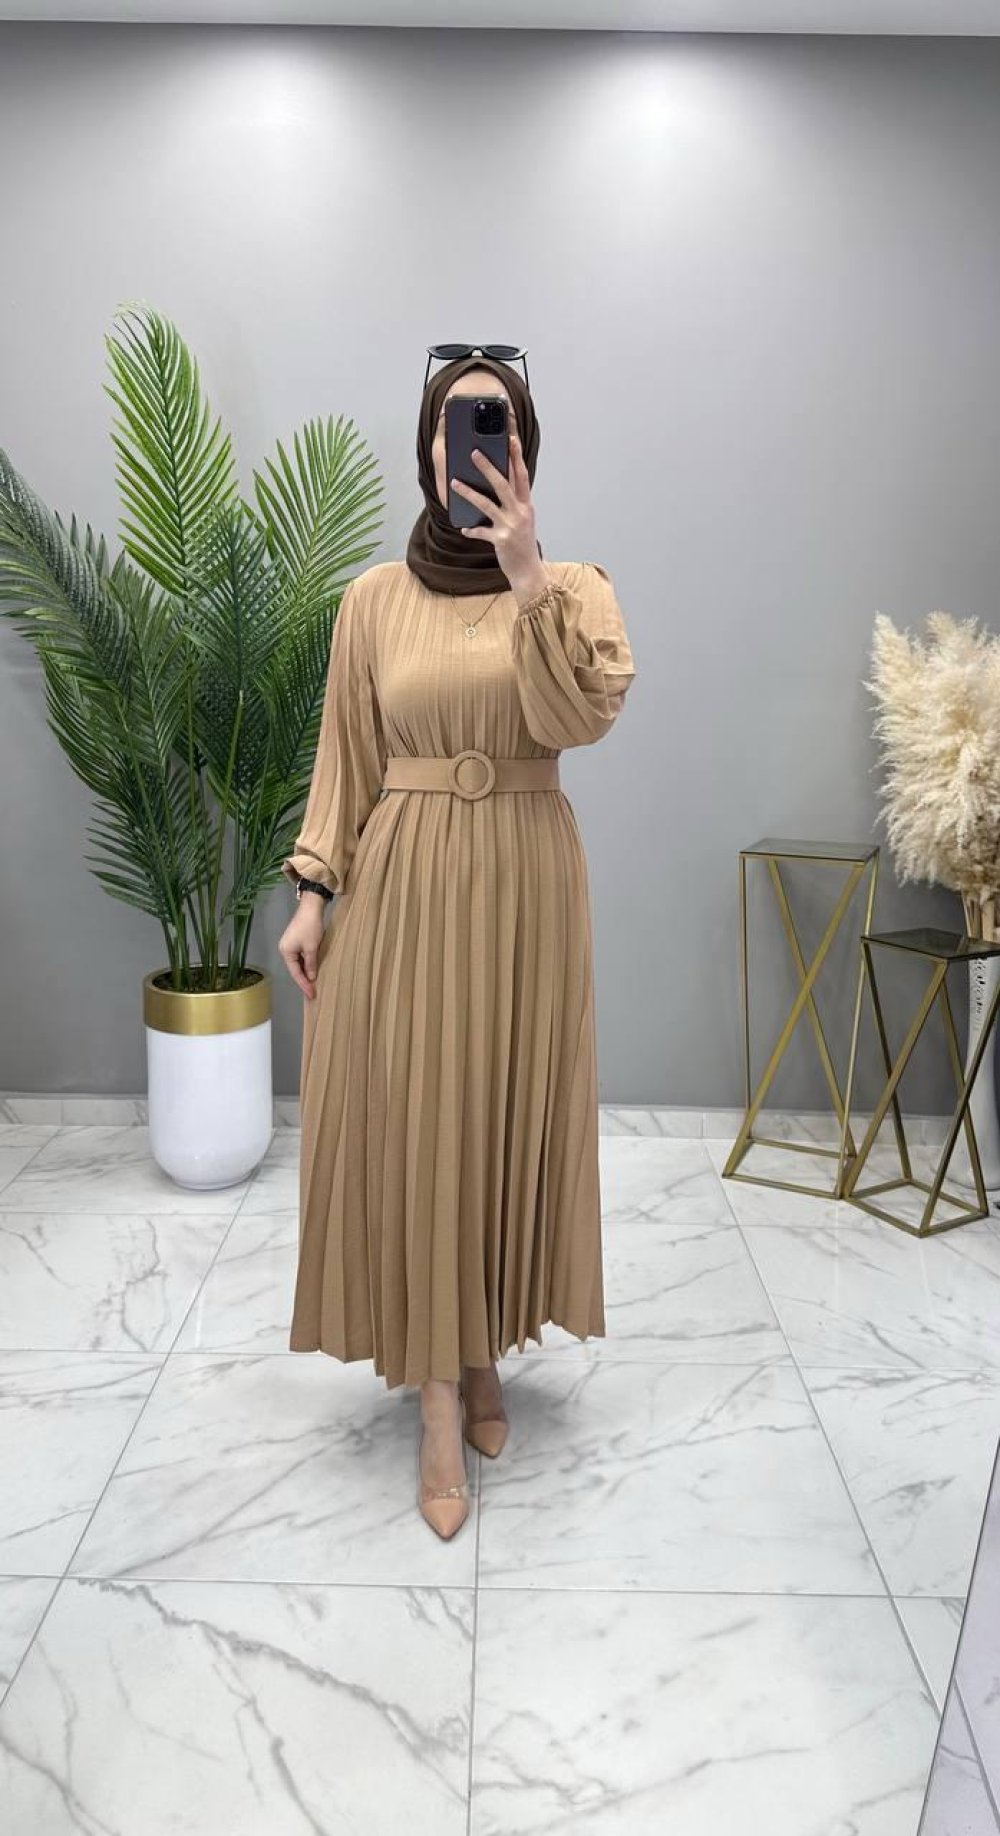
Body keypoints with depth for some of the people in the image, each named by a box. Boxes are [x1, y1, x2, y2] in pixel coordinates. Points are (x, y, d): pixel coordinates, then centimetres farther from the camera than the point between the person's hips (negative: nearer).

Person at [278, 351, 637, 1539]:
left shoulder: (574, 584, 2)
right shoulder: (374, 597, 4)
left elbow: (584, 716, -16)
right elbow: (344, 757, 5)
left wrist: (526, 575, -22)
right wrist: (313, 891, -2)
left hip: (525, 879, 0)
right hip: (404, 881, 0)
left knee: (505, 1114, 7)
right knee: (411, 1124, -1)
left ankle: (484, 1349, 29)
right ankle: (440, 1403, 10)